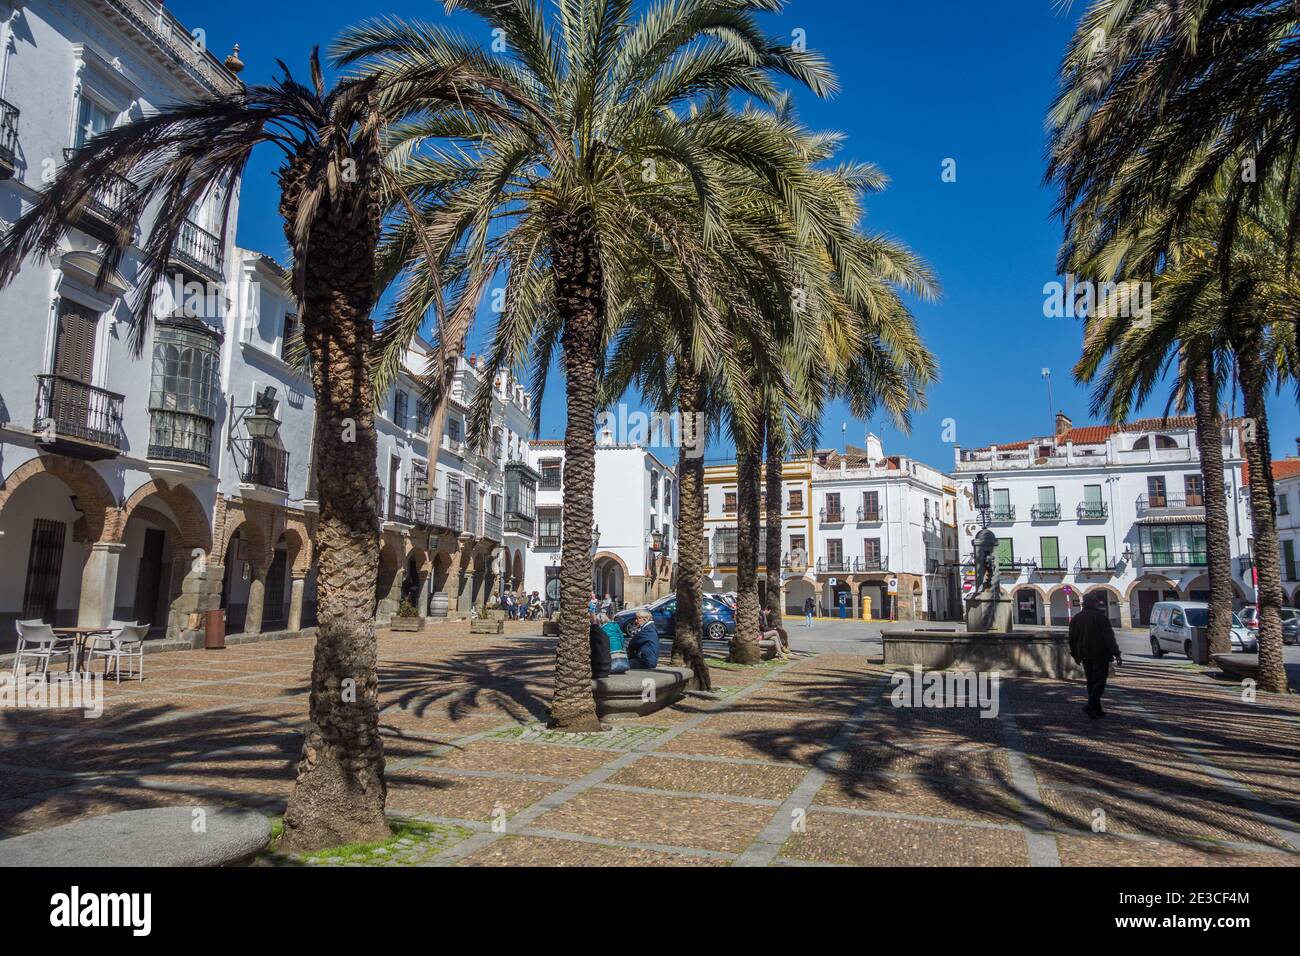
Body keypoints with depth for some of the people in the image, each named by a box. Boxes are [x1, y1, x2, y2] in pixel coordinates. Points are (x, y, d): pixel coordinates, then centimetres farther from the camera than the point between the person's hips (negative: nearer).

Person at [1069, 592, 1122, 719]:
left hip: (1085, 655, 6)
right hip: (1100, 655, -6)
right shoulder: (1100, 617, -9)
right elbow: (1109, 637, -13)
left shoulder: (1076, 618, 9)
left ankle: (1097, 709, 14)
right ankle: (1090, 705, -19)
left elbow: (1072, 638, 13)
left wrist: (1075, 655, 21)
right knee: (1100, 681, -4)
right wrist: (1116, 653, -9)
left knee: (1091, 681, 12)